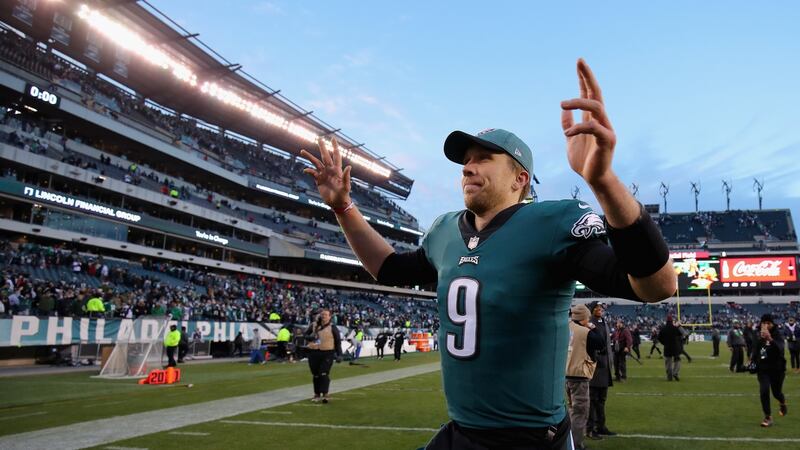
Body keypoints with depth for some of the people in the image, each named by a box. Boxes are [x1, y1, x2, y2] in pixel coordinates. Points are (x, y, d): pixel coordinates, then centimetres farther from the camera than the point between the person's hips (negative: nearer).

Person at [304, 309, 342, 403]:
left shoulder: (332, 328, 1)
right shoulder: (313, 326, 9)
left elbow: (338, 341, 3)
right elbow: (305, 334, 16)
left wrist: (339, 354, -2)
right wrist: (310, 337, -8)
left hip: (327, 354, -3)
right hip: (314, 353, 3)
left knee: (324, 374, -12)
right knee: (316, 375, 9)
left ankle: (325, 394, -10)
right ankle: (317, 395, 20)